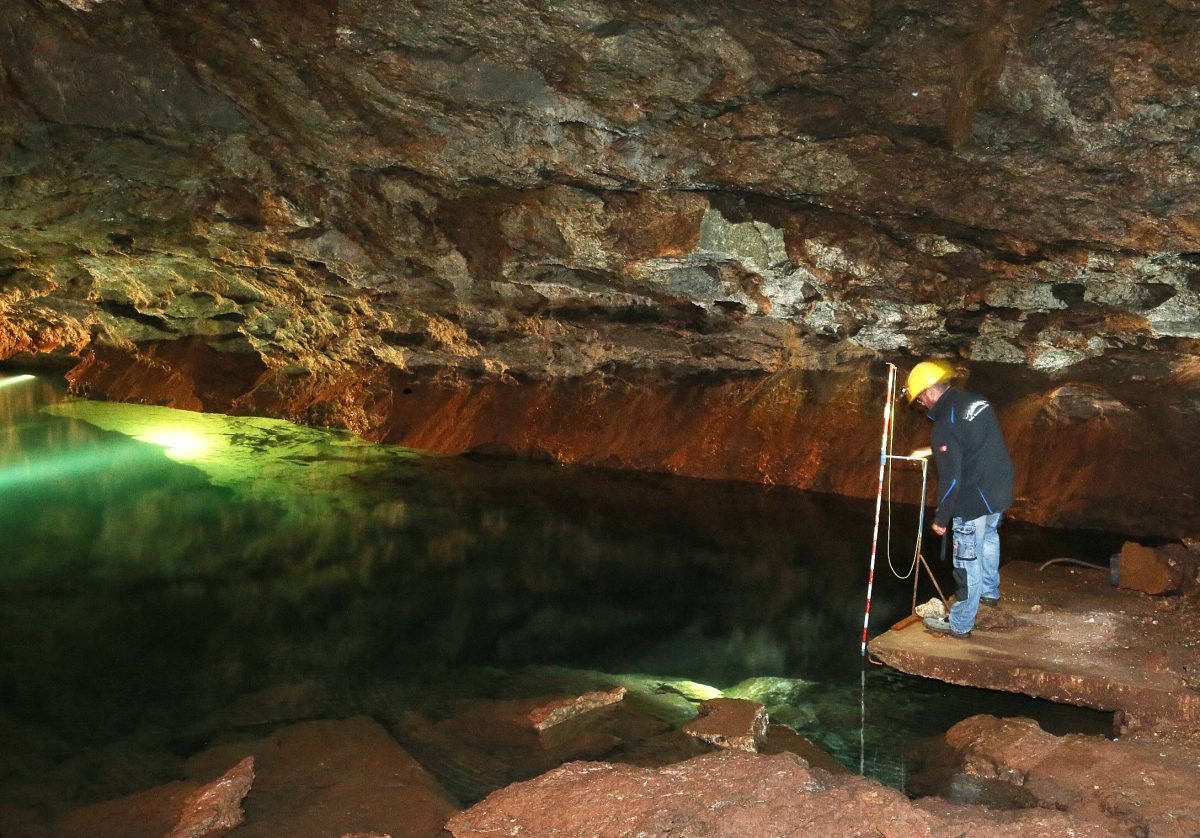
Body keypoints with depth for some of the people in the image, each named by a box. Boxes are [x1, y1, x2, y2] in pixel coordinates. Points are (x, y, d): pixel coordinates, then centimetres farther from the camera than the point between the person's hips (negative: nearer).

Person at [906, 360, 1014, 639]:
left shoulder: (944, 426, -22)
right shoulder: (979, 401, 2)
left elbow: (951, 478, -21)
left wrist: (941, 519, -11)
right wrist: (936, 449, 23)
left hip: (973, 503, -9)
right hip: (1001, 491, 9)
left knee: (968, 562, 2)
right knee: (989, 538, 31)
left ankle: (960, 624, 13)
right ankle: (990, 591, 51)